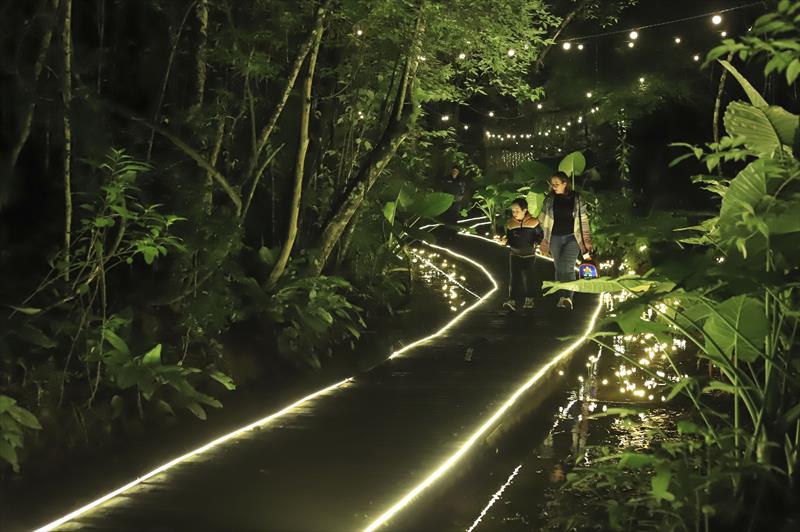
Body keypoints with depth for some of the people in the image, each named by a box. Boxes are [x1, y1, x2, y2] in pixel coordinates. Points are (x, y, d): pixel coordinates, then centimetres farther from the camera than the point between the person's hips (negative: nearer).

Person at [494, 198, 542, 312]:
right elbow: (509, 238, 5)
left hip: (529, 254, -2)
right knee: (513, 277, -5)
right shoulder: (510, 224, -3)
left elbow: (539, 235, -1)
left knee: (528, 276, 1)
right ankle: (512, 300, -8)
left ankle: (529, 299, 19)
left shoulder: (533, 222, -11)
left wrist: (536, 242, -20)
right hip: (514, 254, 2)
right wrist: (504, 241, -15)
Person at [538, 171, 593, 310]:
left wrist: (587, 240, 1)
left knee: (567, 266, -18)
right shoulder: (549, 200, 2)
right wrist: (543, 240, 6)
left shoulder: (576, 199, -2)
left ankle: (567, 297, -27)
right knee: (559, 268, 8)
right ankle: (561, 297, 18)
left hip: (572, 237, -3)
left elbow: (584, 220, 2)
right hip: (555, 238, 3)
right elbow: (544, 221, 8)